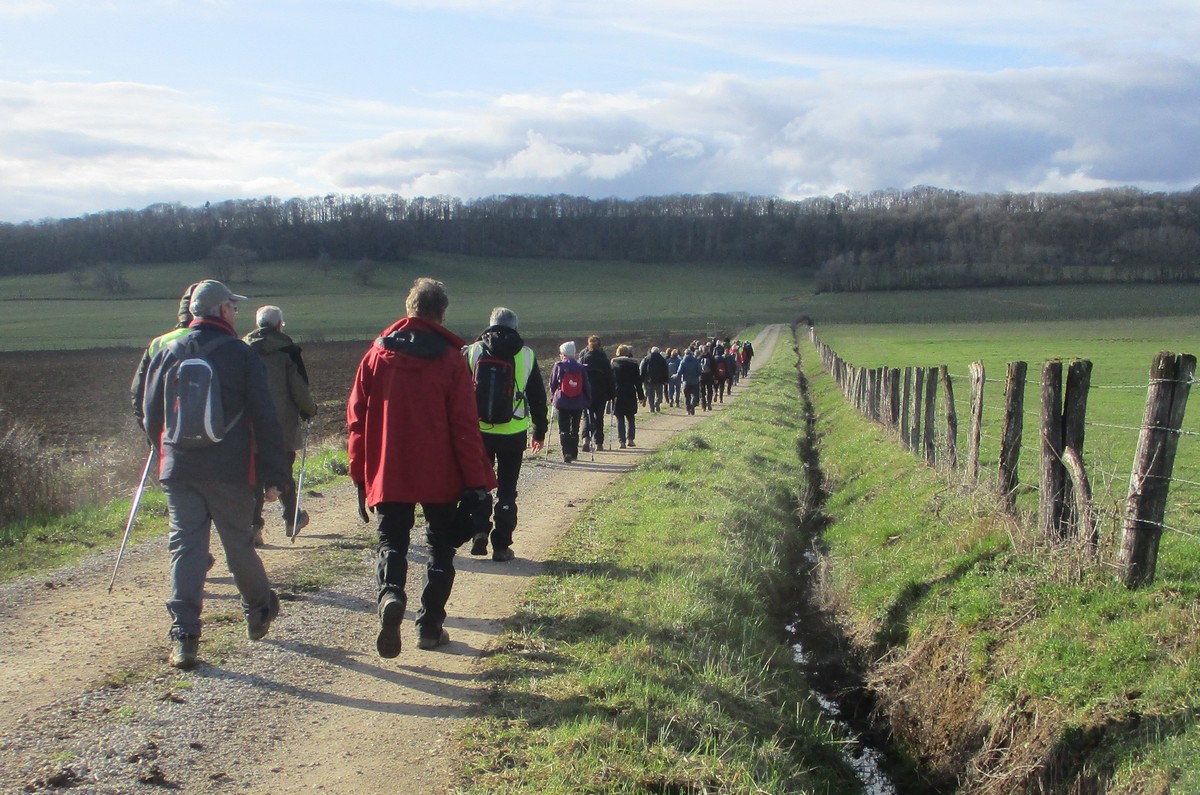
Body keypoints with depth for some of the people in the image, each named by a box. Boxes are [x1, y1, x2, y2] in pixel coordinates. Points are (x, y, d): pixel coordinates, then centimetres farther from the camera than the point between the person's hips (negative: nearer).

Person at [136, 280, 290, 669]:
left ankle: (183, 635, -7)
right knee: (239, 544, 12)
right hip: (229, 472, -2)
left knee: (185, 548, 2)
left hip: (178, 471, 2)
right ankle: (259, 611, 32)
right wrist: (274, 475, -1)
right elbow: (265, 420, -5)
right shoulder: (242, 355, -3)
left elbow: (150, 416, 13)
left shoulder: (167, 354, 7)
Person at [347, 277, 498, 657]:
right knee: (440, 546, 14)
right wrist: (478, 480, -3)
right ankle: (430, 626, 14)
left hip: (388, 474, 1)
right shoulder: (450, 359, -6)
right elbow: (465, 425, -9)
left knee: (390, 541, 6)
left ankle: (390, 595, -24)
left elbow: (357, 416, 3)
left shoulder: (377, 354, 1)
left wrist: (360, 475, 10)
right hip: (439, 476, -1)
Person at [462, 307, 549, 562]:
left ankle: (479, 531, 1)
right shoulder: (527, 355, 3)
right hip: (514, 433, 0)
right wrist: (540, 430, 18)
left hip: (479, 430, 0)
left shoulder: (472, 352, 0)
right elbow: (538, 396, 8)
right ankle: (501, 545, 6)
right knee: (507, 489, 7)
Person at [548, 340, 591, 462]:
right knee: (575, 429, 16)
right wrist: (588, 401, 12)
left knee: (564, 429, 0)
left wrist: (554, 395, 19)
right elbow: (587, 387, 3)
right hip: (578, 403, 2)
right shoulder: (581, 368, 1)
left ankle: (567, 453, -16)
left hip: (562, 402, -2)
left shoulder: (558, 366, -4)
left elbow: (552, 385, 2)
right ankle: (573, 453, 22)